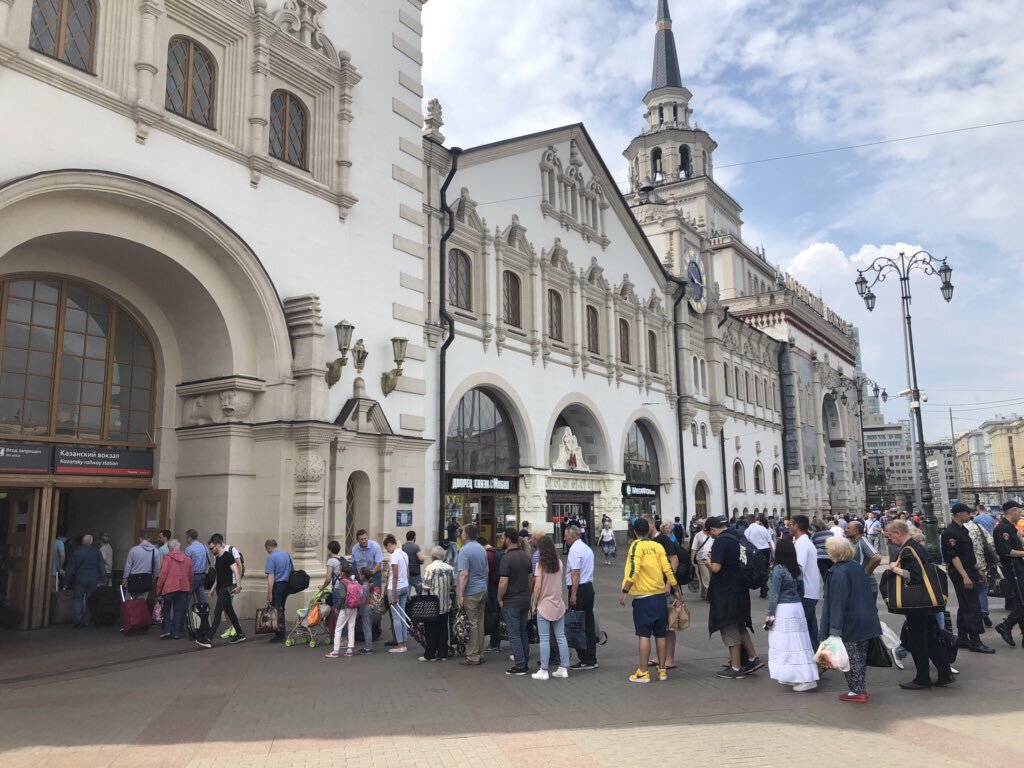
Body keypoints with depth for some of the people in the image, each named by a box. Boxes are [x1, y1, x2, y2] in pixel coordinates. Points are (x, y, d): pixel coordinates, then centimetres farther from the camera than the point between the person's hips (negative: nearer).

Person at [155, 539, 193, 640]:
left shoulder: (168, 558, -8)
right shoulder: (187, 559, 5)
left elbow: (163, 574, -10)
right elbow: (190, 575, 9)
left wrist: (159, 588, 0)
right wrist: (190, 587, 20)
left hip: (169, 587, -3)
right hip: (183, 588, 3)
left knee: (166, 609, 12)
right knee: (179, 610, 8)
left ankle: (166, 630, 2)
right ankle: (176, 633, 7)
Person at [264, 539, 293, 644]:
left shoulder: (271, 557, -12)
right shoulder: (287, 554, 10)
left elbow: (271, 576, -17)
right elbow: (291, 571, 15)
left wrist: (269, 594, -17)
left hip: (277, 585, -7)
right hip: (287, 585, 7)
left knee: (277, 611, 1)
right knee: (281, 609, 18)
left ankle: (280, 635, 5)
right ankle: (283, 631, 21)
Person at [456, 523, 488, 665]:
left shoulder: (465, 550, -15)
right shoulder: (482, 549, 11)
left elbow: (464, 574, -20)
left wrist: (461, 595, -17)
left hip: (470, 592, -8)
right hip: (483, 590, 8)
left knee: (472, 624, -3)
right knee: (480, 623, 12)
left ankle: (473, 657, 1)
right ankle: (480, 654, 17)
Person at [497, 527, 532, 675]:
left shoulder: (506, 558, -18)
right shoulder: (526, 556, 6)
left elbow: (503, 583, -21)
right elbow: (531, 579, 11)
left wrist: (500, 599, -7)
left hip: (510, 602, -7)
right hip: (525, 600, 7)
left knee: (514, 634, 0)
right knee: (523, 632, 15)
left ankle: (520, 666, 3)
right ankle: (525, 663, 21)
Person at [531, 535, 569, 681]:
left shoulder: (540, 564, -12)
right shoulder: (559, 562, 3)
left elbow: (538, 587, -12)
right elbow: (558, 581, 8)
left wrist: (534, 604, -3)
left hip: (544, 605, -5)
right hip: (559, 604, 5)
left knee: (544, 639, 0)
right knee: (561, 637, 8)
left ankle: (544, 671, 4)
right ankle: (563, 669, 12)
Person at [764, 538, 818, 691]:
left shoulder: (778, 569, -14)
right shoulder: (796, 569, 8)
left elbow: (774, 595, -14)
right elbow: (801, 591, 15)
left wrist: (769, 614, -9)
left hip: (783, 610, -8)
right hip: (797, 608, 8)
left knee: (786, 644, -3)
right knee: (797, 642, 12)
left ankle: (808, 679, -4)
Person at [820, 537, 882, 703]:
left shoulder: (838, 573, -21)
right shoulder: (857, 567, 4)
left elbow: (837, 602, -24)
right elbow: (867, 594, 12)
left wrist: (834, 629, -23)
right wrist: (872, 613, 22)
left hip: (849, 625, -8)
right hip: (865, 620, 8)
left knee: (851, 658, 4)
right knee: (861, 656, 17)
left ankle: (857, 691, 10)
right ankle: (861, 689, 26)